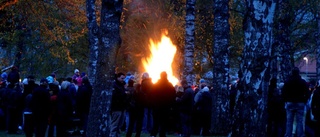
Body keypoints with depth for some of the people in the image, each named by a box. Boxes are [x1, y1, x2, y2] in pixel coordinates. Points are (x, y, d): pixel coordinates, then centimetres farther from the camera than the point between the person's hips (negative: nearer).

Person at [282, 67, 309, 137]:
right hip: (300, 103, -1)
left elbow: (284, 92, 4)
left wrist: (286, 101, 13)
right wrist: (304, 101, 11)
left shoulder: (287, 82, 3)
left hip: (290, 103, 1)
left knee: (289, 121, 2)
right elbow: (306, 93, 2)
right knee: (299, 121, 0)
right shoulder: (303, 82, 1)